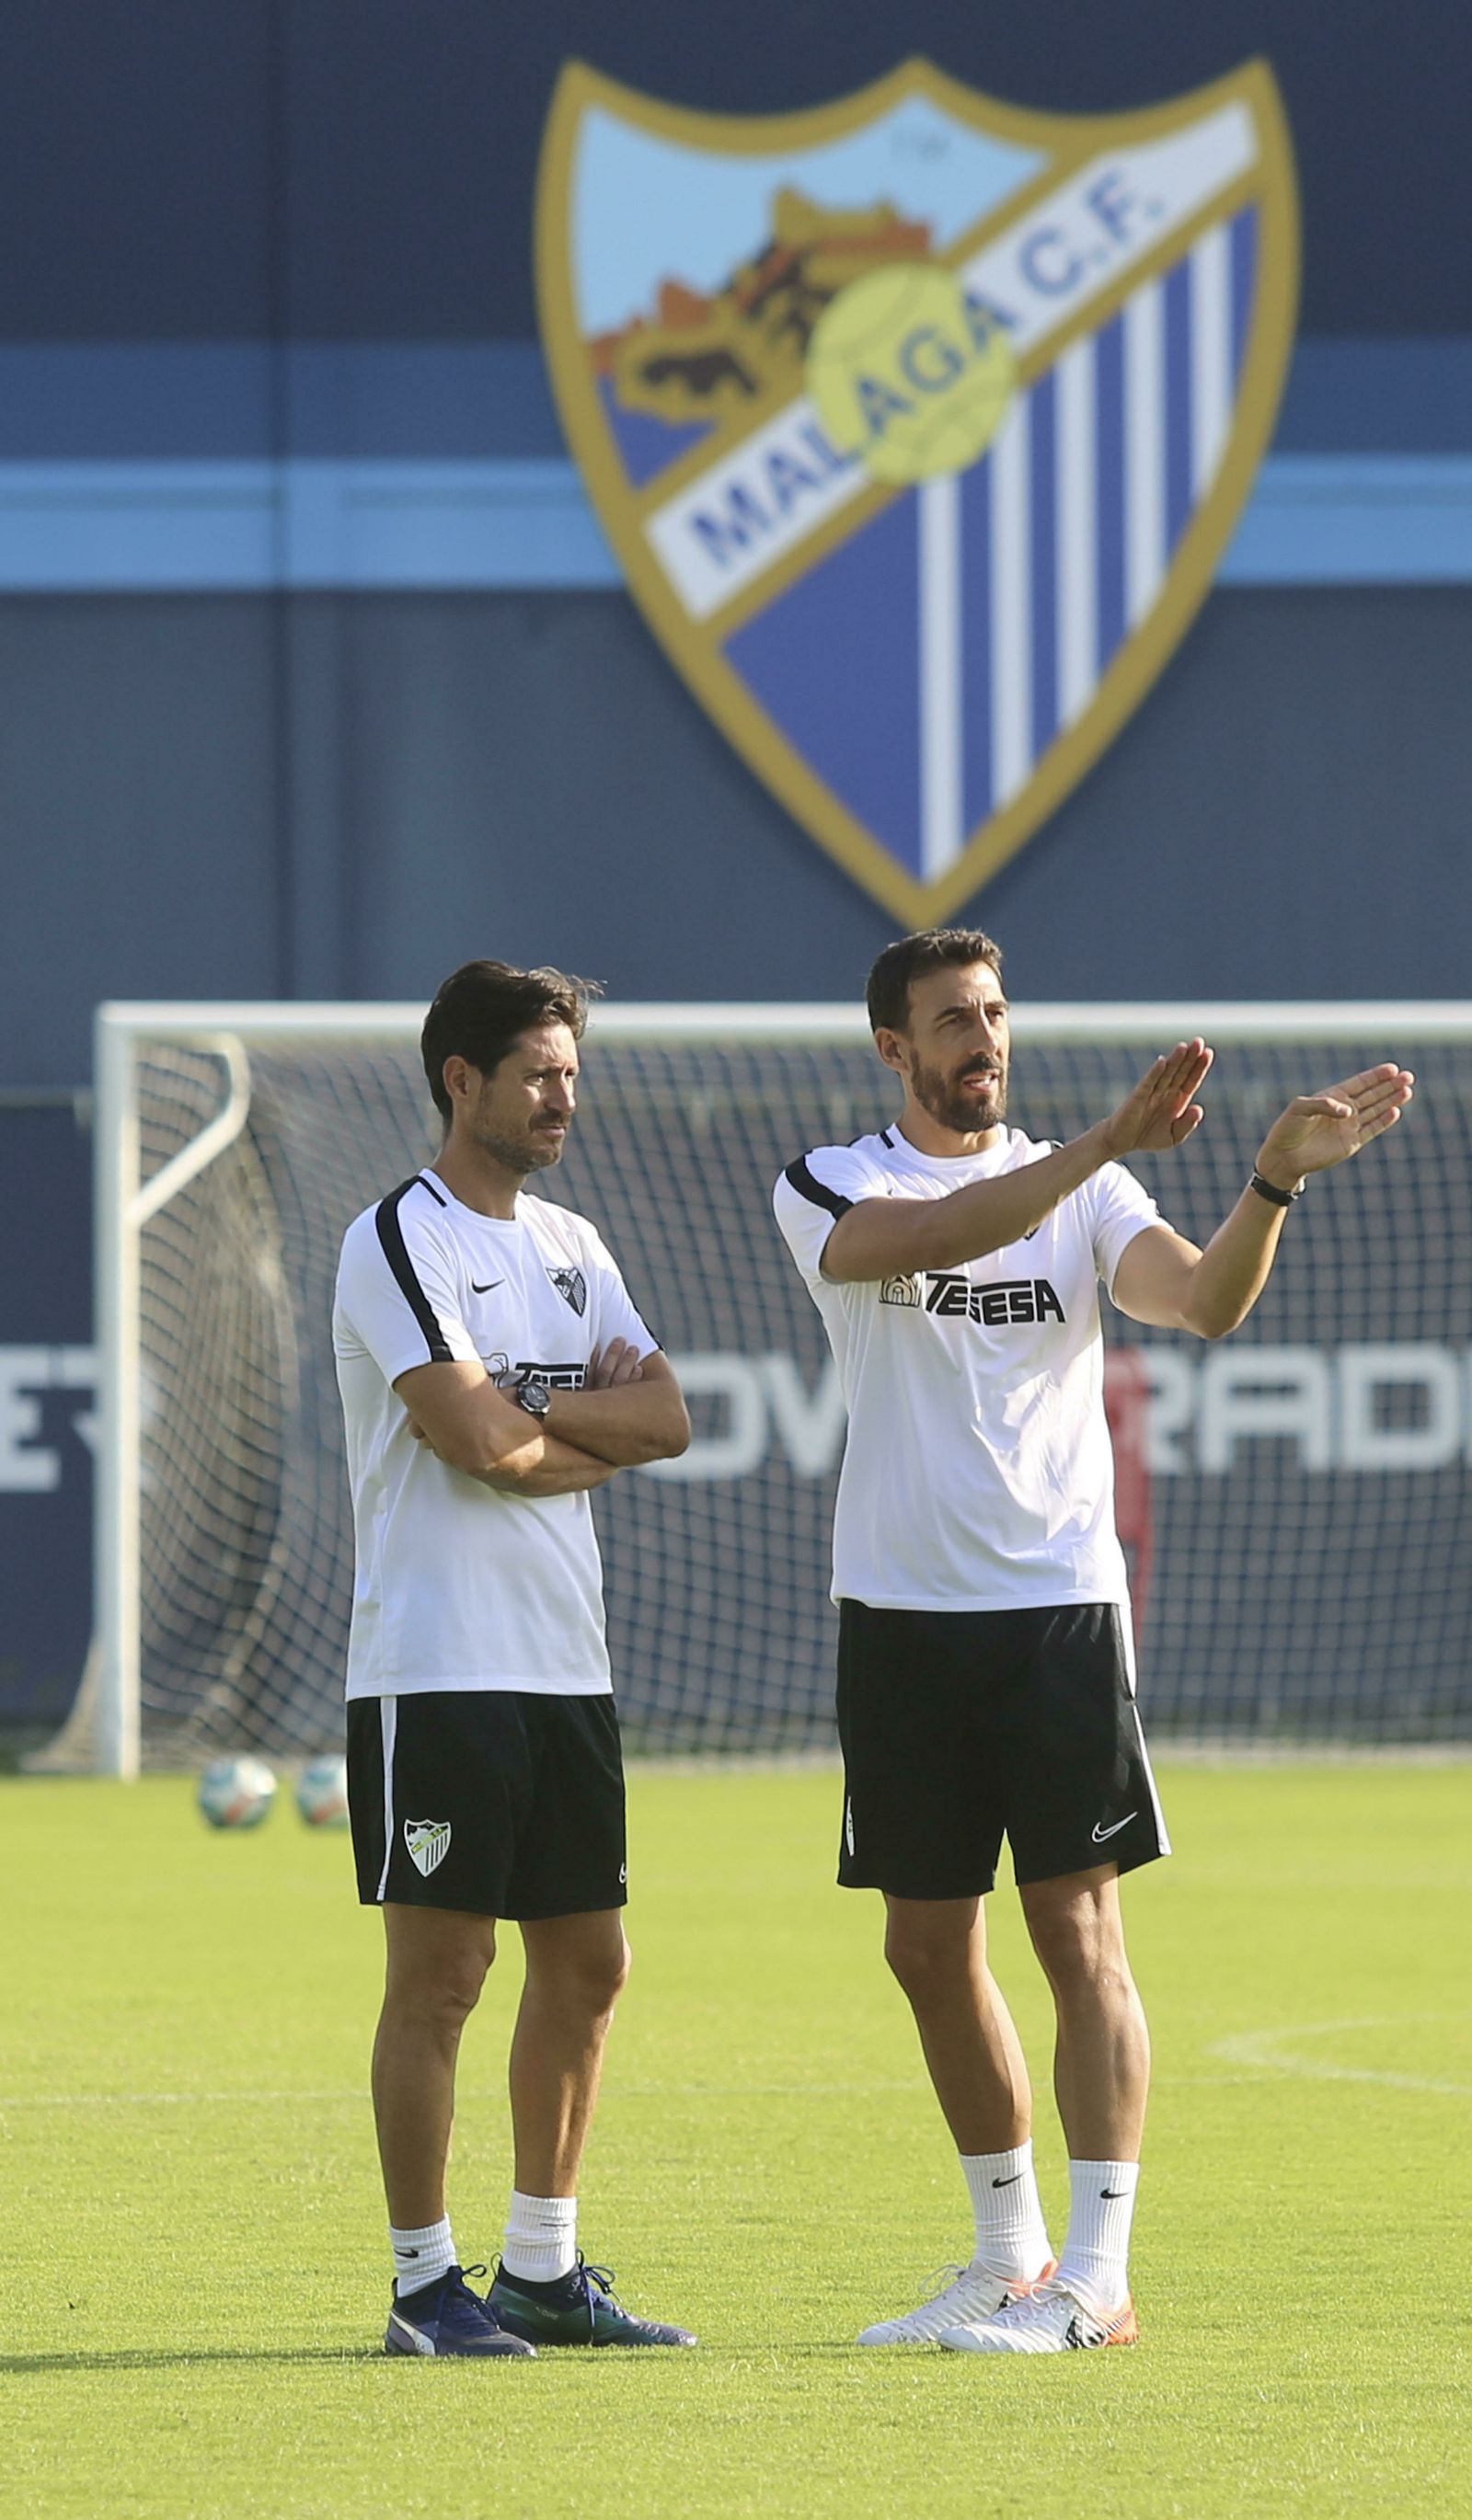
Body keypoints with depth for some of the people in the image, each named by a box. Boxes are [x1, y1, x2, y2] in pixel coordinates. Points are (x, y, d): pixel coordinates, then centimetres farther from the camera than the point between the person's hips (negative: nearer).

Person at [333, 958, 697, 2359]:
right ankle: (423, 2282, 0)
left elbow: (666, 1418, 5)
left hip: (565, 1665, 8)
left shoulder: (570, 1246, 16)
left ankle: (543, 2268, 18)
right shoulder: (400, 1240, -9)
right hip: (438, 1665, -8)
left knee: (586, 1965, 9)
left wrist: (524, 1411, -10)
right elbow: (479, 1441, -19)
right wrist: (595, 1428, -1)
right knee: (439, 1971, -6)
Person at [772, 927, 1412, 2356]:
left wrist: (1276, 1179, -28)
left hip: (1058, 1604, -2)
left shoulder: (1087, 1189, 5)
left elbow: (1204, 1301, -11)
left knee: (1078, 1928, -8)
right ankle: (1008, 2254, 23)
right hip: (899, 1611, 2)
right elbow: (926, 1239, -20)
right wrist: (1103, 1143, -30)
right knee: (927, 1945, 8)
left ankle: (1097, 2276, -8)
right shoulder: (832, 1189, 2)